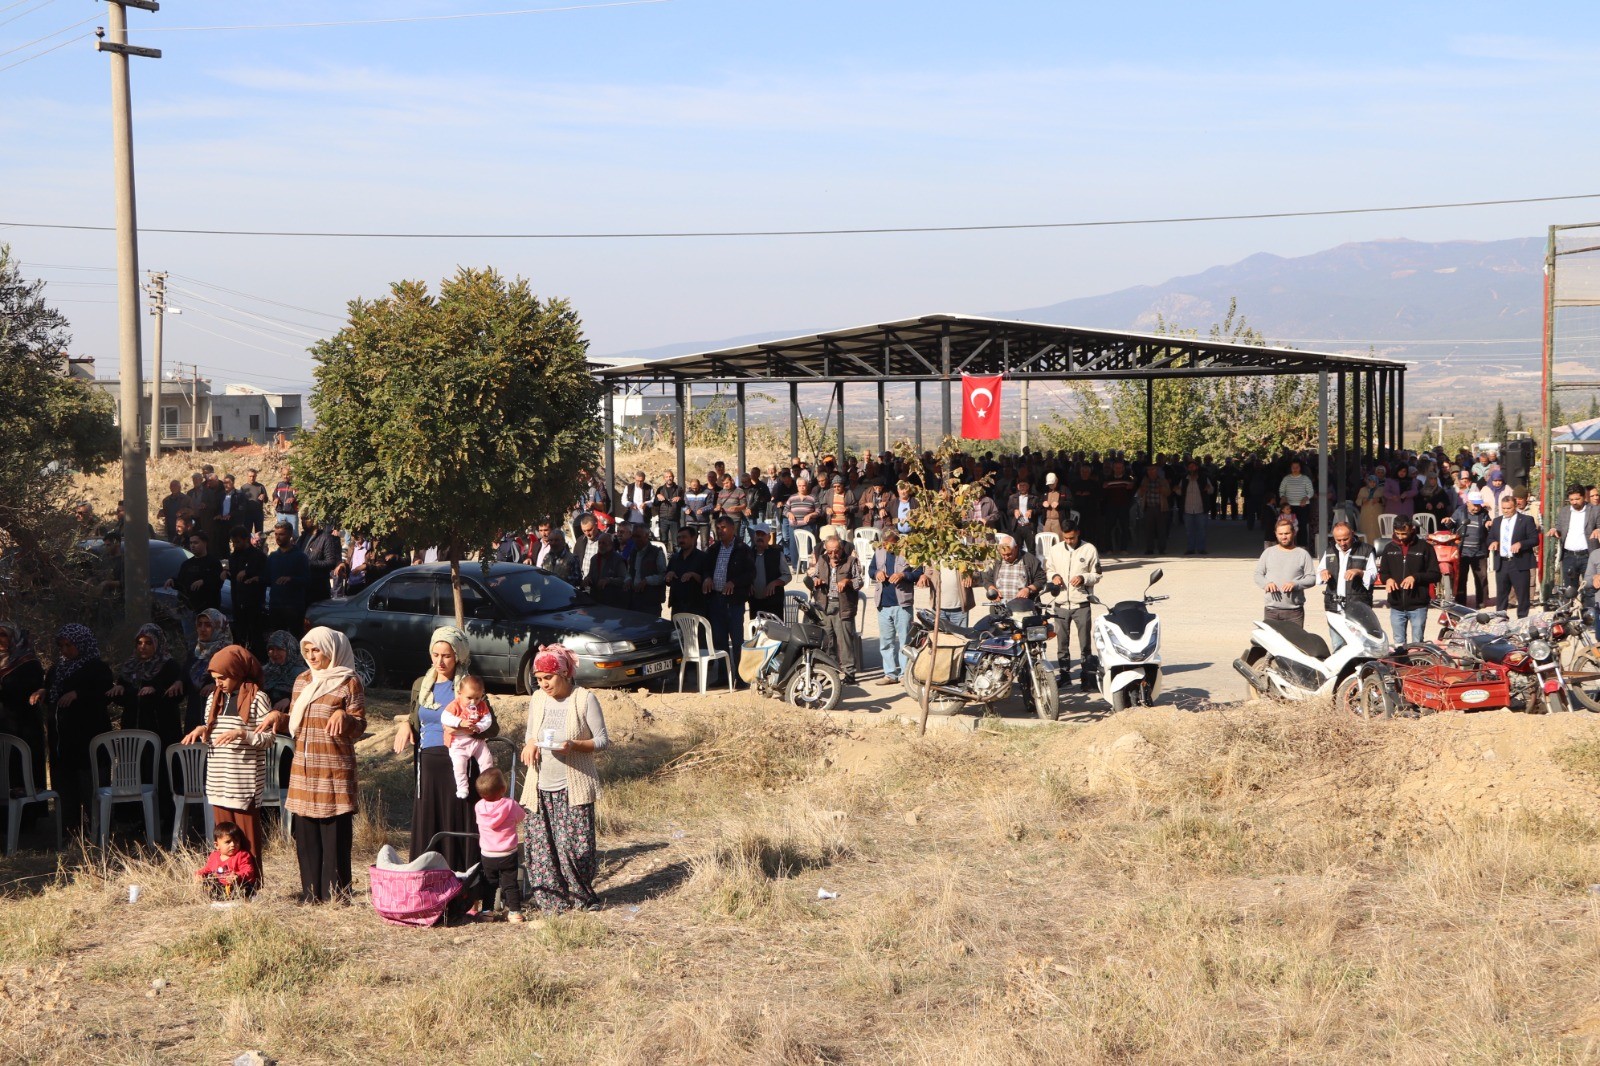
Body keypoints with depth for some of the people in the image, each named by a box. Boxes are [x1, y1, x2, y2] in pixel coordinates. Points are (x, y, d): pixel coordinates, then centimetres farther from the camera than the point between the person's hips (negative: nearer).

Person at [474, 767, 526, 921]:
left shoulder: (478, 807, -8)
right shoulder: (510, 805, -14)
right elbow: (522, 817, 2)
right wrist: (520, 807, 23)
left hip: (487, 855, 2)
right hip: (508, 855, -2)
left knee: (489, 883, 16)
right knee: (510, 883, 6)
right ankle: (514, 911, 2)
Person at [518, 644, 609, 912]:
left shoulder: (585, 699, -6)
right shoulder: (536, 699, 9)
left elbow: (602, 741, -4)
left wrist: (573, 745, -21)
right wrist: (530, 745, -4)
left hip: (573, 787, -4)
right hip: (542, 786, 4)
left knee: (575, 844, -6)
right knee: (541, 845, 1)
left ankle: (583, 895, 14)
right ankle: (550, 899, 13)